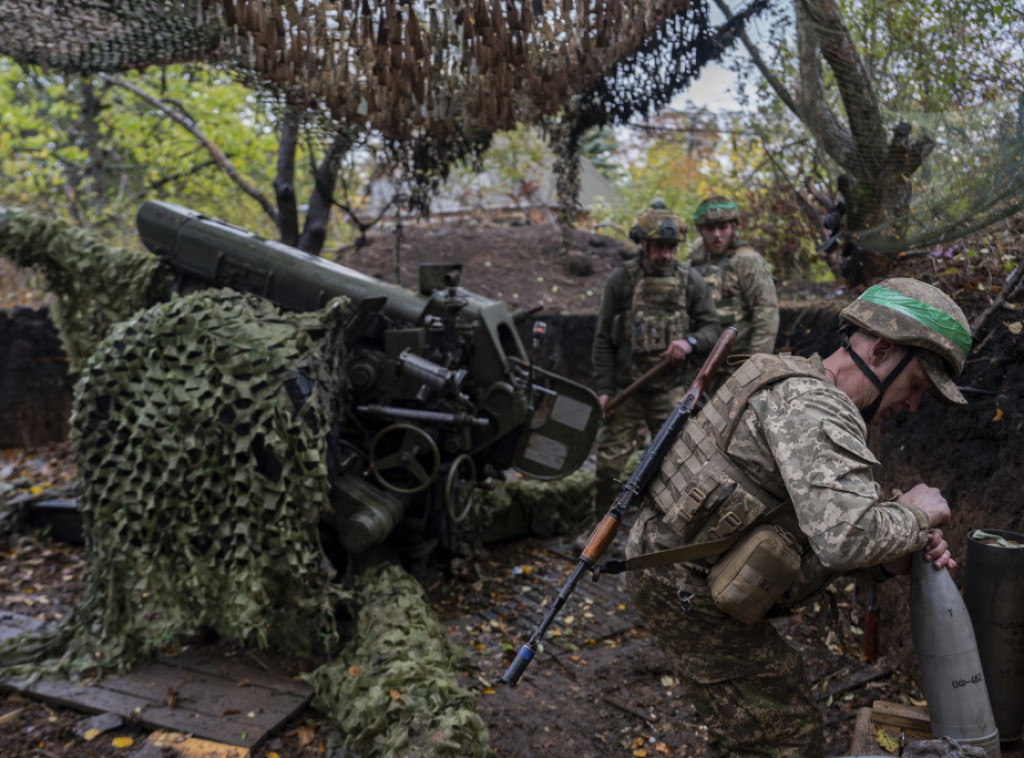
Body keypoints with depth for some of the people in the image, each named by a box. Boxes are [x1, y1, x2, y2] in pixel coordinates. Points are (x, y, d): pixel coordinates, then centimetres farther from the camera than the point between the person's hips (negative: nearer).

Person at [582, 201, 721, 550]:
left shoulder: (690, 280, 2)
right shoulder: (621, 280, -2)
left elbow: (712, 327, 5)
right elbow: (604, 339, 1)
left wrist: (690, 342, -18)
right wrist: (603, 388, -4)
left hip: (669, 390, 1)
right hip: (624, 389, -1)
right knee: (610, 461, 1)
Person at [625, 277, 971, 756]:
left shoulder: (797, 387, 12)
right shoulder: (814, 406, -21)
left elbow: (822, 536, 14)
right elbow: (844, 537, -35)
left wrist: (891, 559, -3)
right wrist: (913, 516, -15)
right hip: (688, 591, -10)